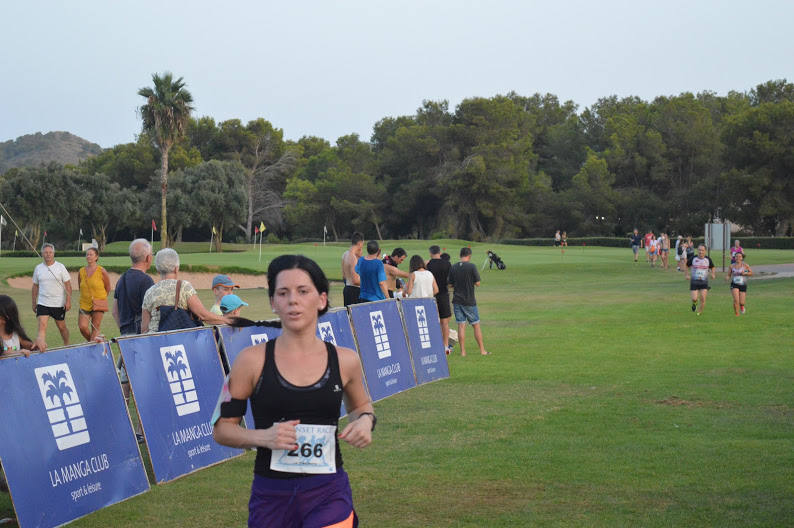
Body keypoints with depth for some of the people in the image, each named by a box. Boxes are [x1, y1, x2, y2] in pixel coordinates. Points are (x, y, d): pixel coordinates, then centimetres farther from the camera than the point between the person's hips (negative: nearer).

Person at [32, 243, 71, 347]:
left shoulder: (60, 267, -3)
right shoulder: (38, 268, 6)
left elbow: (68, 285, -4)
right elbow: (35, 286, 14)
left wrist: (68, 301, -12)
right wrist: (34, 303, 13)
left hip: (59, 303, -2)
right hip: (42, 303, 2)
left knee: (61, 327, 10)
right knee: (42, 326, -13)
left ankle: (67, 345, 30)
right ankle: (40, 348, -20)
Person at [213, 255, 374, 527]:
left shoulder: (345, 361, 2)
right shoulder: (252, 360, -4)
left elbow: (361, 405, 22)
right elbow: (221, 427, 1)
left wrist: (365, 421, 1)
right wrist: (263, 437, -16)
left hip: (329, 494, 0)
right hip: (271, 496, 0)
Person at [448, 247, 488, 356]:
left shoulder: (453, 268, 1)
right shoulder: (471, 267, -11)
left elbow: (451, 284, 6)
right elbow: (477, 283, -8)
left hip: (457, 301, 3)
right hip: (469, 301, -3)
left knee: (461, 326, 4)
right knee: (476, 325, 7)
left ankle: (463, 351, 2)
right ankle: (482, 350, 13)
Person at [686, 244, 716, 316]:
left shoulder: (708, 259, -1)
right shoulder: (693, 259, -5)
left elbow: (712, 267, 16)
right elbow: (687, 266, 12)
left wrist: (713, 274, -3)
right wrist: (687, 274, 0)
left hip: (704, 282, 1)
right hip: (694, 281, -1)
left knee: (703, 299, -9)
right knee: (694, 298, -9)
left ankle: (700, 312, 10)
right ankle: (694, 303, 28)